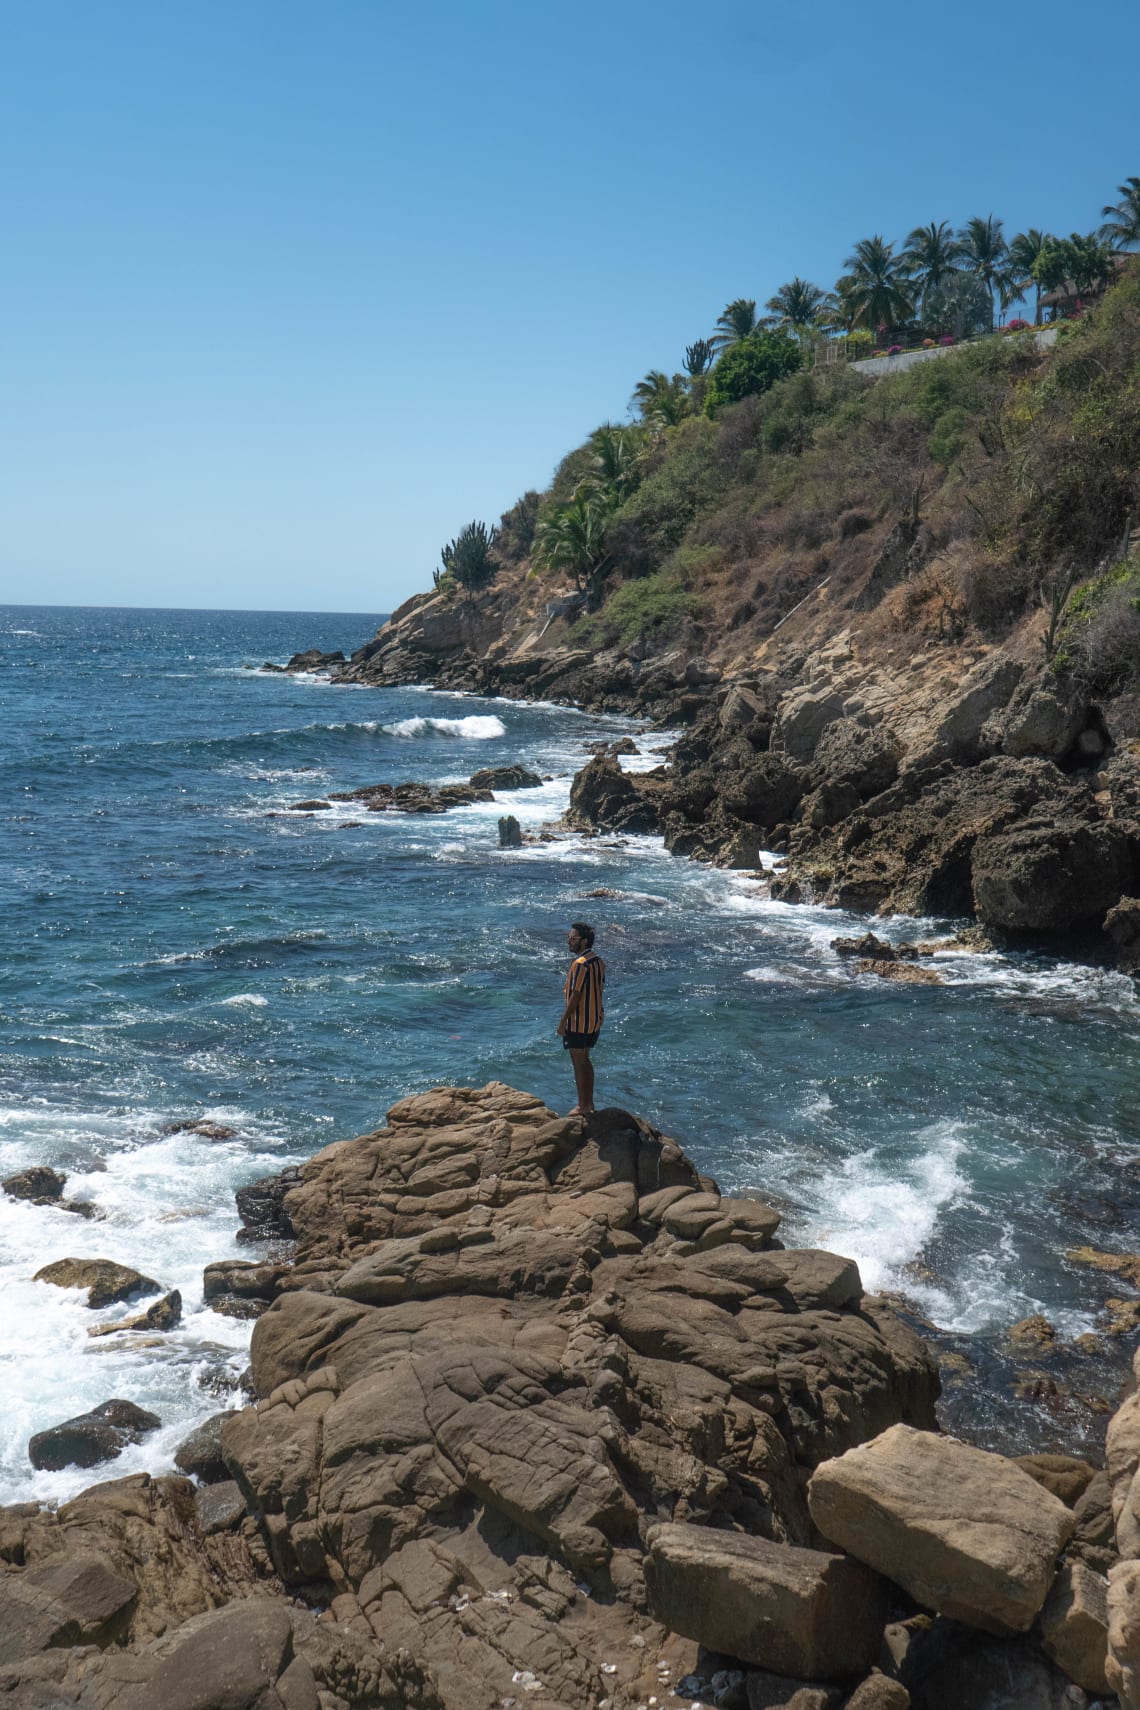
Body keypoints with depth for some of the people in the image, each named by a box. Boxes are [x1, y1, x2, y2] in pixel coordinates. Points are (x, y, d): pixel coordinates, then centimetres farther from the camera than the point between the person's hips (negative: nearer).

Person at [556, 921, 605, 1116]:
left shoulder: (580, 964, -22)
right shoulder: (599, 962, 5)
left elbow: (575, 996, -21)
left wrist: (562, 1022, -15)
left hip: (578, 1021, -9)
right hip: (595, 1019, 9)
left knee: (578, 1063, 4)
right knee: (585, 1060, 19)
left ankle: (583, 1106, 12)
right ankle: (589, 1103, 26)